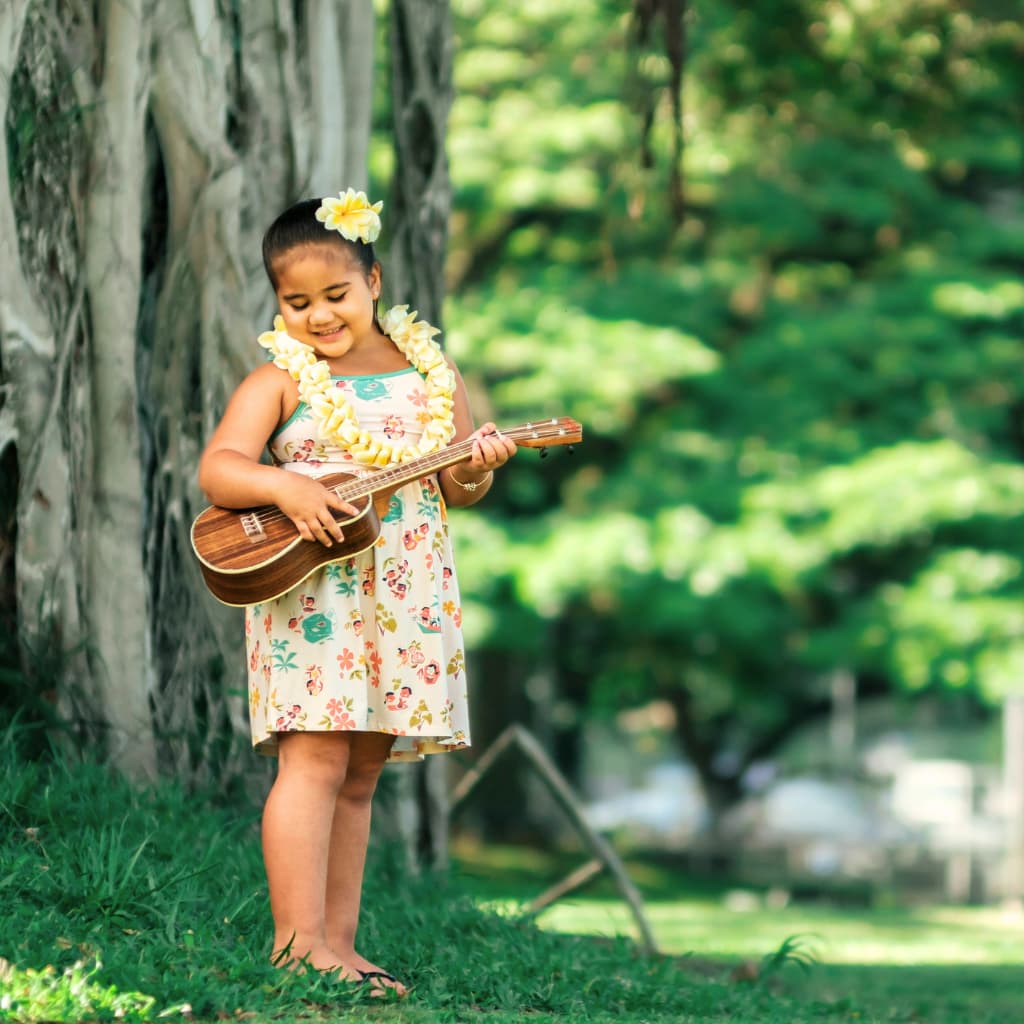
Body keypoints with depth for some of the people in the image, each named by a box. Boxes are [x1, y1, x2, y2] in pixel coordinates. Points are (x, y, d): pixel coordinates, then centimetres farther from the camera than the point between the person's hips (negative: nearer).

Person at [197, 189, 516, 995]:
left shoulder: (430, 373, 11)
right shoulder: (280, 381, 0)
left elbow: (455, 488, 12)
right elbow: (217, 469, -8)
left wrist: (477, 469, -11)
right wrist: (282, 485, -25)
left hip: (406, 598, 4)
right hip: (309, 593, -4)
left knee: (361, 773, 8)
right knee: (316, 758, -13)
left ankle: (338, 942, 12)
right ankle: (298, 944, -13)